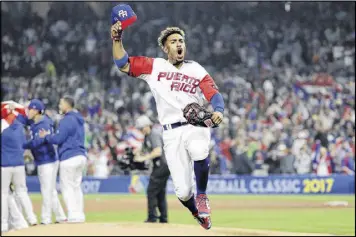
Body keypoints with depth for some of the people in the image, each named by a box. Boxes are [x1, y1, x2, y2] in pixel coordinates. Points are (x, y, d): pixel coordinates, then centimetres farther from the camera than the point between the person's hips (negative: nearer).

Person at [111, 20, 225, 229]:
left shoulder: (197, 70, 10)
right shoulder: (154, 66, 10)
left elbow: (214, 94, -3)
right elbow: (123, 64, 3)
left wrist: (218, 110, -24)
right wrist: (117, 39, -11)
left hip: (196, 126, 0)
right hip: (172, 133, 0)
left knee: (199, 151, -37)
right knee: (183, 191, -7)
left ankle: (202, 196, -11)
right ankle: (197, 213, 28)